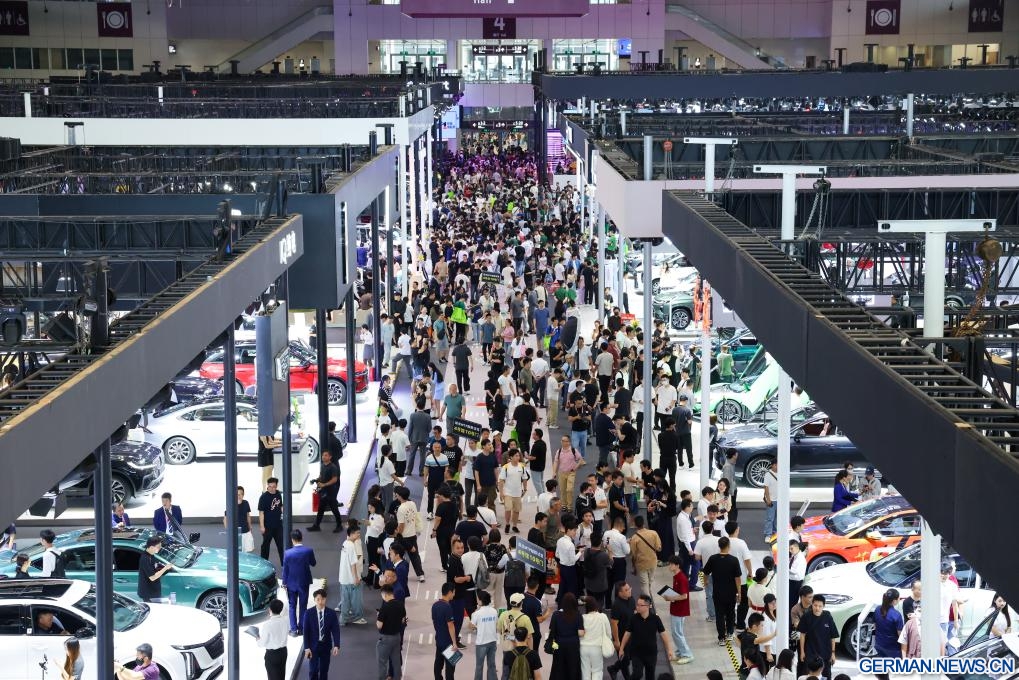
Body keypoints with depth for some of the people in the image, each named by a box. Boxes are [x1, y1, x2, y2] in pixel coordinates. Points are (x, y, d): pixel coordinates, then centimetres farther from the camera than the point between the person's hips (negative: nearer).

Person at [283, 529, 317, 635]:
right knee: (303, 606, 13)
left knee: (292, 606, 12)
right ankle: (301, 628, 18)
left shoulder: (288, 553, -17)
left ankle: (294, 630, 11)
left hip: (291, 583, -1)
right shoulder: (308, 551, -16)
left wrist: (284, 583, 3)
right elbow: (313, 563, 2)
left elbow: (285, 570, -8)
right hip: (304, 583, 1)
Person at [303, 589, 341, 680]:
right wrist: (307, 647, -12)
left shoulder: (331, 613, -5)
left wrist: (336, 645, -18)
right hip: (313, 646, -1)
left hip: (326, 646, 1)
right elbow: (306, 631, -7)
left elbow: (336, 630, -7)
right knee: (313, 670, -1)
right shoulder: (308, 613, -8)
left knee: (324, 670, 9)